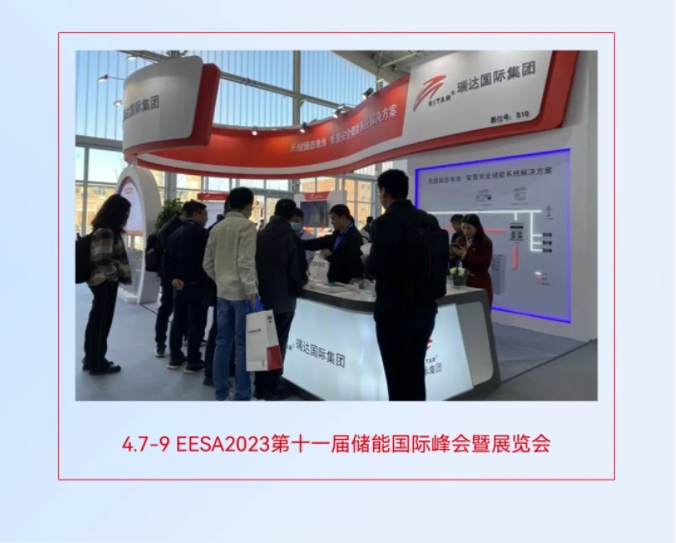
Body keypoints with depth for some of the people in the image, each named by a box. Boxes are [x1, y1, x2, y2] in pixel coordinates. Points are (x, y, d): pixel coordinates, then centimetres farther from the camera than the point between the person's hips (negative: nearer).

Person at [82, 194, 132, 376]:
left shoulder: (104, 229, 11)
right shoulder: (107, 232, -20)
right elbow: (103, 261, -25)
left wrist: (119, 272, 6)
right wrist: (119, 272, -9)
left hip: (102, 281, 10)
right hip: (106, 282, -10)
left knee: (96, 321, 17)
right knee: (101, 323, 1)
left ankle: (91, 359, 28)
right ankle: (97, 364, 13)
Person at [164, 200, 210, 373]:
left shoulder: (176, 233, 11)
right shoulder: (200, 233, -14)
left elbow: (168, 257, 7)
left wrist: (174, 277, 2)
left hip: (180, 284, 8)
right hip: (196, 284, -8)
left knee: (178, 320, 14)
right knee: (196, 322, -1)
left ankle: (175, 357, 21)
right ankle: (193, 362, 3)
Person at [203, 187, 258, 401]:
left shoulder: (217, 228, 11)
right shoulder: (247, 226, -9)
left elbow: (207, 263, 14)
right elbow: (246, 262, -18)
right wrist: (252, 291, -19)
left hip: (223, 292, 7)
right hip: (241, 292, -7)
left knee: (222, 342, 11)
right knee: (243, 345, -1)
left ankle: (222, 394, 20)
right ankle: (242, 398, 5)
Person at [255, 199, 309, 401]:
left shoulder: (259, 235, 1)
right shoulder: (291, 237, -12)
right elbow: (298, 271, -14)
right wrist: (302, 281, 7)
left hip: (262, 297, 4)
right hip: (283, 299, -4)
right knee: (278, 345, 5)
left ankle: (259, 387, 20)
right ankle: (270, 389, 11)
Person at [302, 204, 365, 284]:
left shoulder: (354, 237, -19)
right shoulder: (338, 233, 6)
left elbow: (350, 263, -25)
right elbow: (321, 242, 11)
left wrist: (330, 256, -16)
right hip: (336, 280, 8)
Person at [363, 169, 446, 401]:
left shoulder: (383, 223, -15)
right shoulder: (430, 221, 5)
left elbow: (376, 268, -19)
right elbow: (440, 261, 9)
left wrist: (366, 260, 2)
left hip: (394, 311, -7)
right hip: (425, 307, 7)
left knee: (397, 376, 4)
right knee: (415, 372, 18)